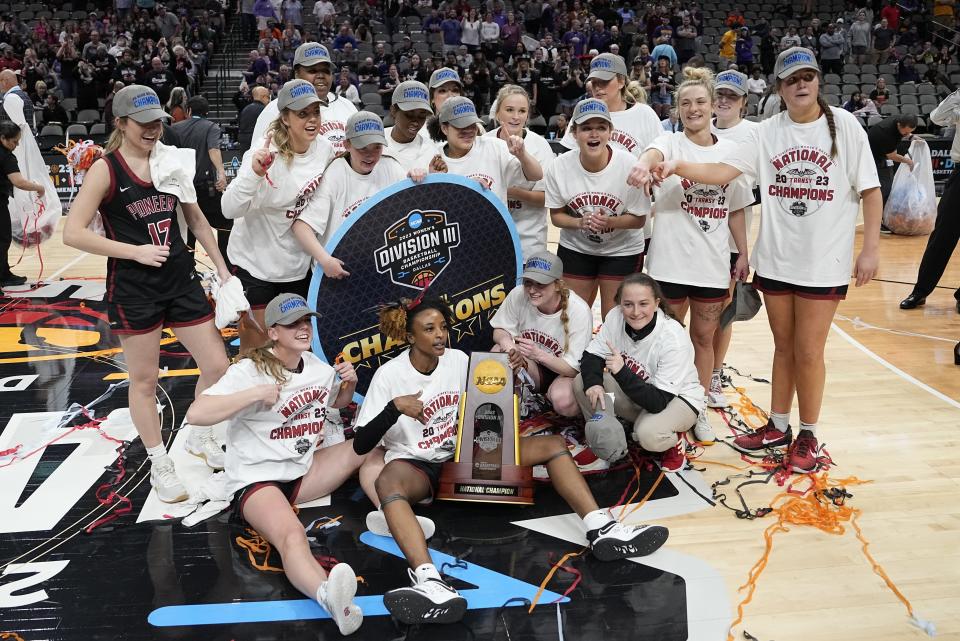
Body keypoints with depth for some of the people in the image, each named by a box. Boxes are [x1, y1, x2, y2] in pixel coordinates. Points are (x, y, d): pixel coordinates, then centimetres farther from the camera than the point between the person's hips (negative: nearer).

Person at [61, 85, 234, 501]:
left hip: (180, 279, 5)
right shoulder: (105, 170, -9)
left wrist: (222, 268, 11)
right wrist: (136, 251, -19)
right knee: (144, 380, 7)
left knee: (217, 365, 6)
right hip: (133, 288, -5)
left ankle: (199, 438, 32)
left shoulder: (170, 162, 5)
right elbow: (73, 233, -13)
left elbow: (196, 220, 16)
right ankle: (159, 465, 24)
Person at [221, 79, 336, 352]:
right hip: (256, 265, -5)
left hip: (299, 265, 5)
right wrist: (254, 173, -46)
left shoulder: (325, 148, -6)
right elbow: (230, 209, -31)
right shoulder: (266, 155, -23)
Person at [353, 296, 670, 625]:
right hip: (416, 466, -5)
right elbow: (360, 446, -14)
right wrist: (395, 407, -29)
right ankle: (429, 582, -63)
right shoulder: (389, 375, -12)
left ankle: (601, 530, -24)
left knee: (553, 444, -9)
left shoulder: (458, 360, 1)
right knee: (388, 482, -43)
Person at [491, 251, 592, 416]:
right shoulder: (518, 295, -17)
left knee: (562, 400, -36)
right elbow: (500, 330, -2)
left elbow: (574, 368, -22)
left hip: (565, 373, -3)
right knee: (498, 351, -27)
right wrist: (505, 340, -28)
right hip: (532, 368, 3)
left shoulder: (579, 311, -25)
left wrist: (539, 354, -38)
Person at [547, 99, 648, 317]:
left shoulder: (629, 165, -22)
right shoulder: (559, 166, -16)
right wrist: (580, 222, -24)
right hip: (575, 249, 2)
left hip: (622, 251, -2)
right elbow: (556, 214, -4)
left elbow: (638, 219, -13)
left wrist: (609, 221, -31)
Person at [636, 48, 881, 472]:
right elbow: (723, 172, -6)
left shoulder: (844, 125, -5)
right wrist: (677, 166, -22)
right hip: (775, 259, 3)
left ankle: (807, 435, 20)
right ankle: (778, 426, 29)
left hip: (824, 262, -3)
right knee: (783, 346, 15)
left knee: (808, 352, 2)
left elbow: (869, 190, -3)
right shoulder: (769, 131, 2)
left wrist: (870, 249, -7)